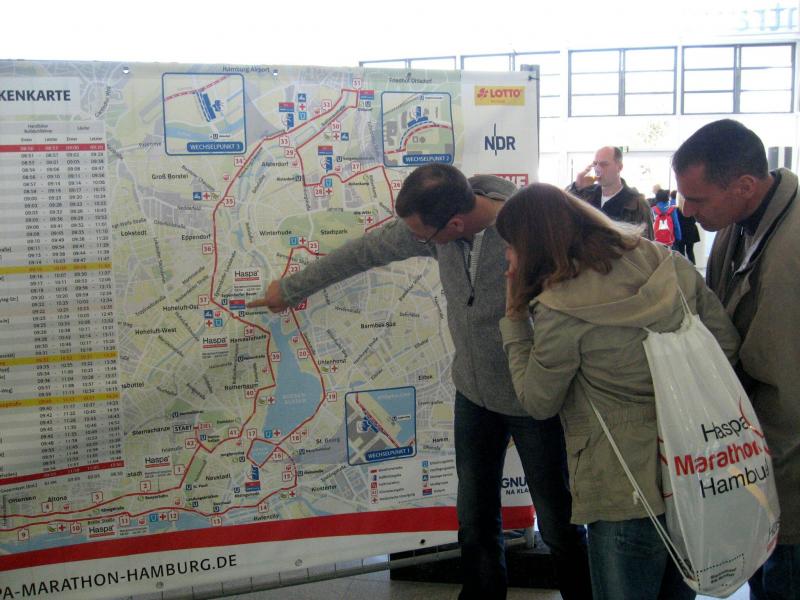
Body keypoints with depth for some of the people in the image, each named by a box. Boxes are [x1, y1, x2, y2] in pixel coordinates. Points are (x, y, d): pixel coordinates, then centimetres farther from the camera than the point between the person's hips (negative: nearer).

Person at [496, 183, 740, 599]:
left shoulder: (560, 311, -18)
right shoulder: (669, 264, 0)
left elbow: (538, 404, -5)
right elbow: (728, 346, 5)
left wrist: (514, 317, 0)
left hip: (627, 494, -6)